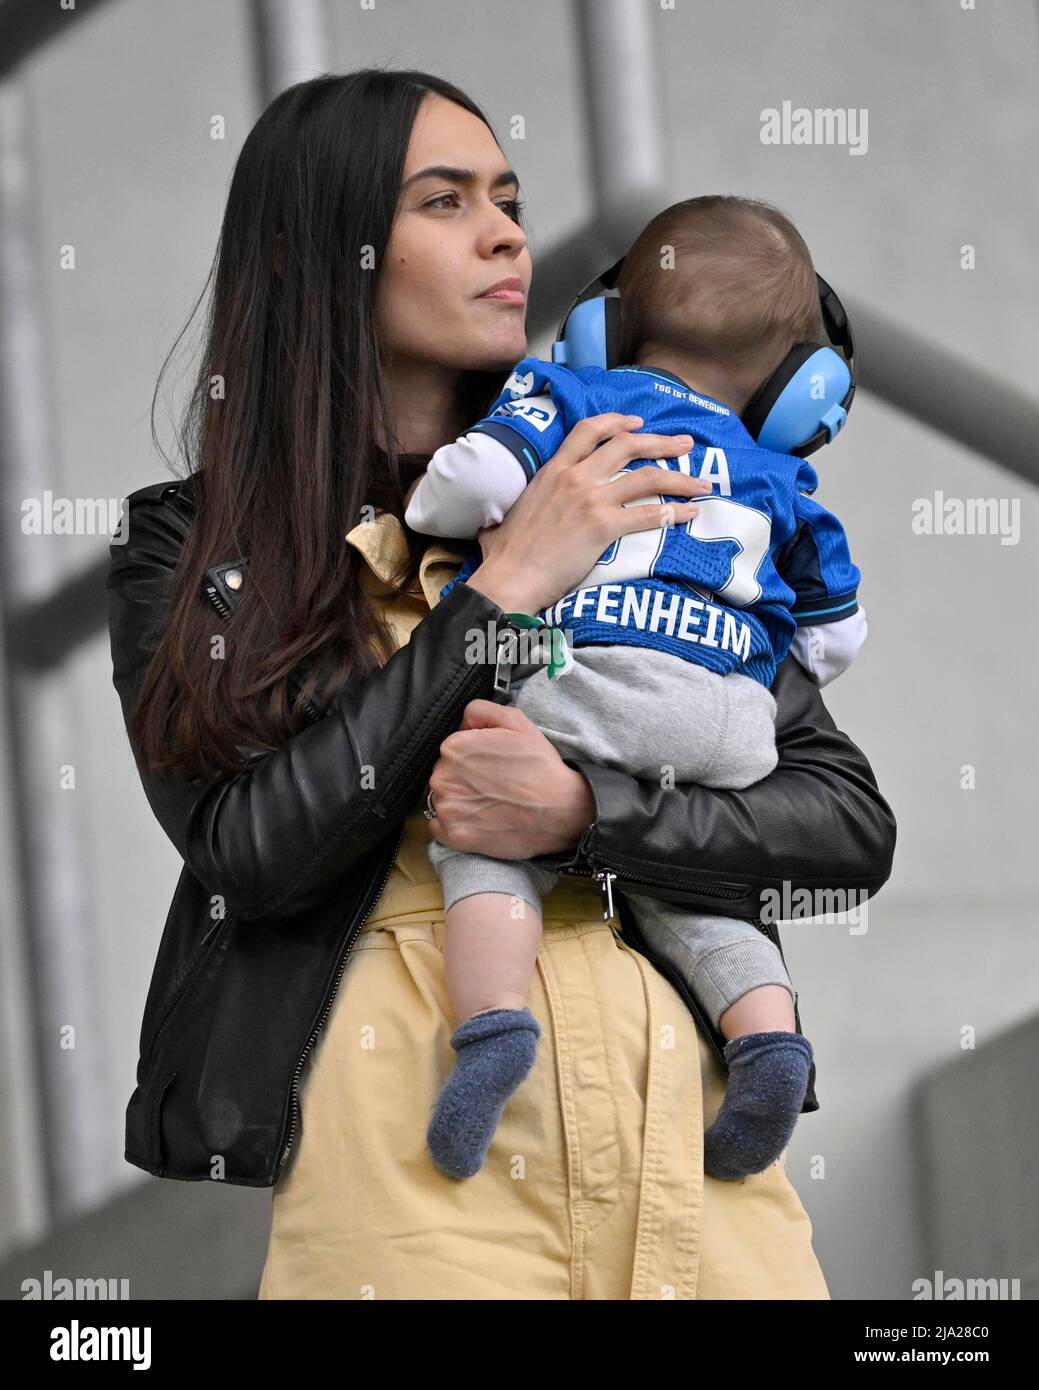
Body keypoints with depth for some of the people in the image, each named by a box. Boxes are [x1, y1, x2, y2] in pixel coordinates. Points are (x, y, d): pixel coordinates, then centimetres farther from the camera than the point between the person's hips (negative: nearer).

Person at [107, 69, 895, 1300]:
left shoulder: (628, 507, 10)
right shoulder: (190, 550, 5)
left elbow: (853, 824, 4)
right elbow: (246, 852, -10)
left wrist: (579, 812, -14)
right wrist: (504, 591, -12)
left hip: (678, 1129, 3)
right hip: (400, 1142, -2)